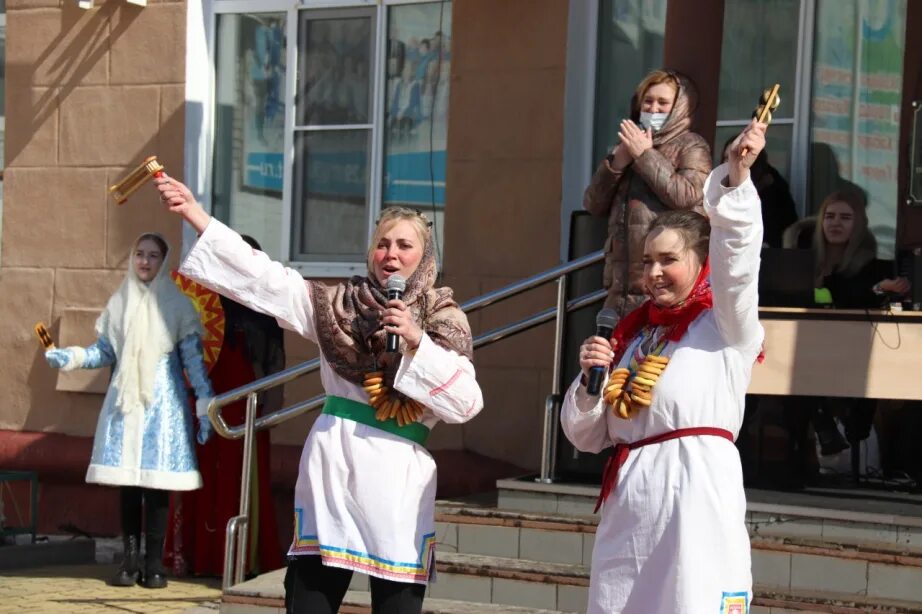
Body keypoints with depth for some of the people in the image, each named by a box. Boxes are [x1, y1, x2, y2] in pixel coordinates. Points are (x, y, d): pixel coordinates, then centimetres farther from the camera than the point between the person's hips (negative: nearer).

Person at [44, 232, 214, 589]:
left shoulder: (176, 305, 3)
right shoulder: (120, 303, 11)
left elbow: (193, 359, 2)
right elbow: (105, 351, 12)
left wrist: (205, 405, -3)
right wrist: (69, 357, -4)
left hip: (162, 401, -3)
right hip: (125, 400, 3)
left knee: (156, 481, -5)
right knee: (126, 480, 0)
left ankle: (154, 563, -1)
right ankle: (129, 560, 5)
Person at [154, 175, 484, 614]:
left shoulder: (444, 322, 7)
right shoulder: (339, 305, 10)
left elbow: (467, 403, -2)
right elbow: (261, 276, 3)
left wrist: (417, 343, -11)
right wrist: (194, 213, -3)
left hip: (398, 477, -1)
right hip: (331, 463, 1)